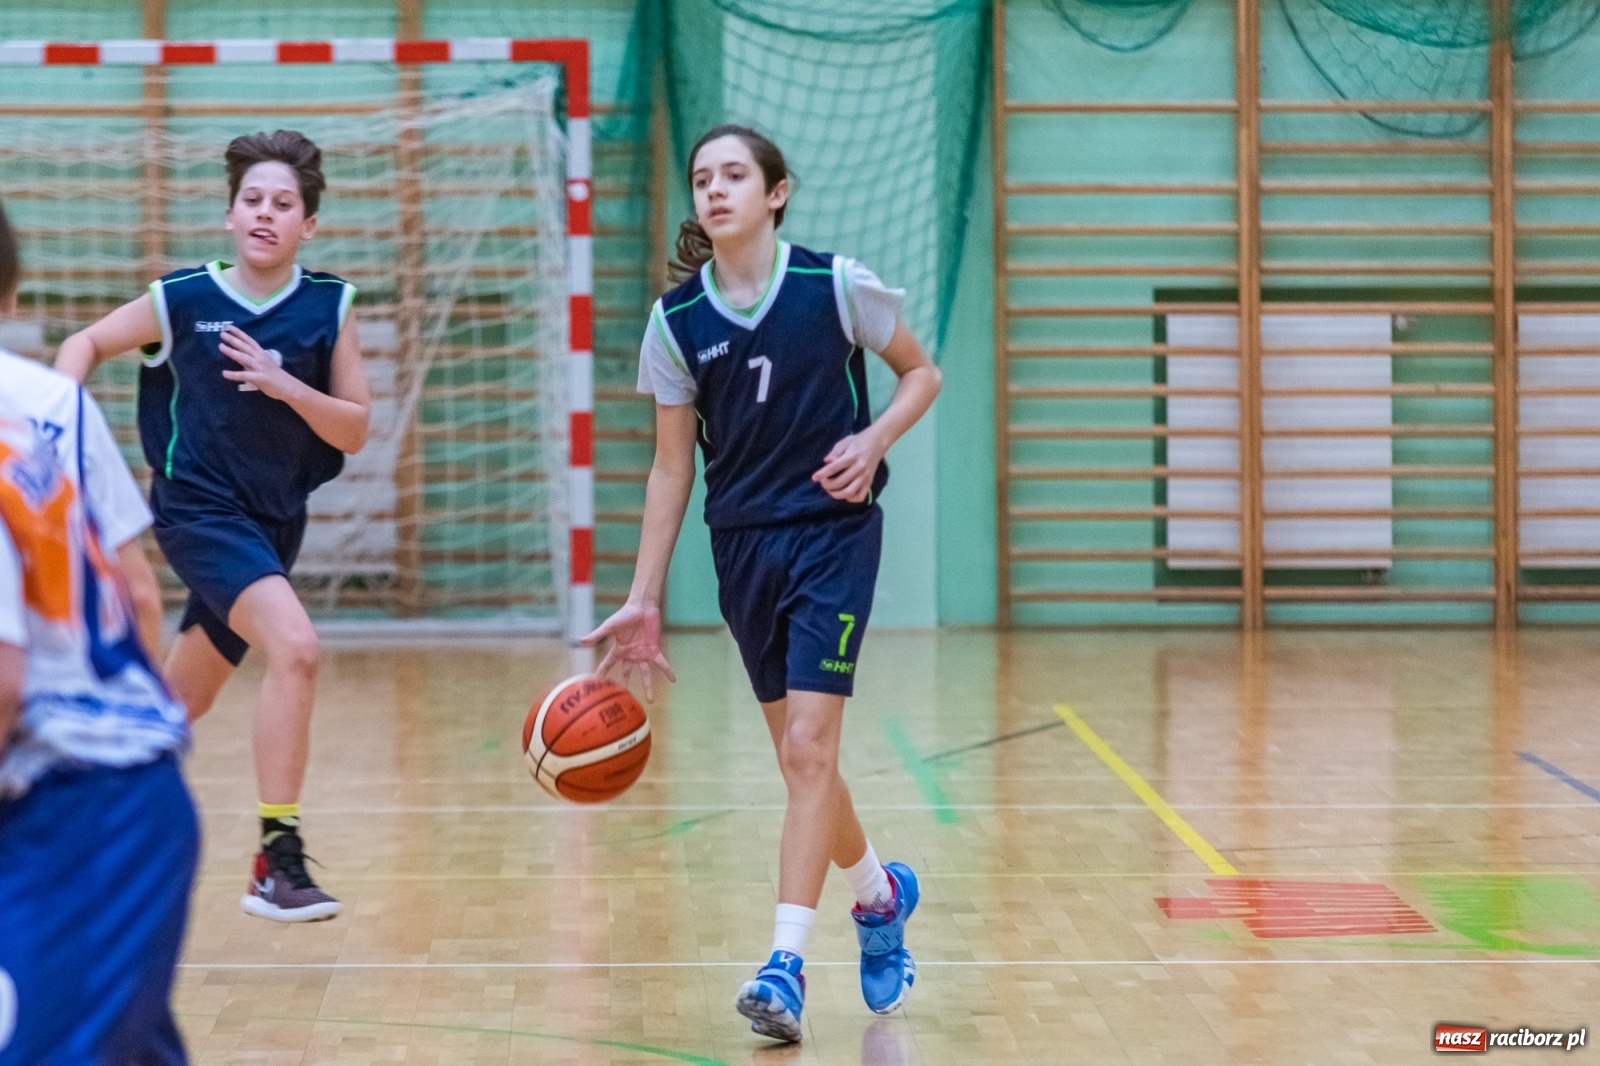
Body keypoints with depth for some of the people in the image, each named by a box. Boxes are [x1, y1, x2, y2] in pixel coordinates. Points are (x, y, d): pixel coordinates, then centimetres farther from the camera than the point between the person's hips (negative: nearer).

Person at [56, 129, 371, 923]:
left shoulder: (331, 306, -3)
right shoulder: (181, 299, -8)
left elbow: (353, 431, -3)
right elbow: (86, 343, 8)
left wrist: (285, 385, -19)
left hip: (272, 522, 5)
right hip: (200, 509, -5)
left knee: (181, 701, 17)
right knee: (295, 647, -27)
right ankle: (277, 863, -23)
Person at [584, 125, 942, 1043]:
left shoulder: (835, 284, -8)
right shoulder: (676, 320, 0)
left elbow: (923, 372, 6)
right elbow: (672, 468, 5)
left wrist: (875, 439, -13)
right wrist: (643, 602, 2)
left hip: (834, 532, -4)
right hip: (744, 545, 4)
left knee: (808, 745, -14)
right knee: (801, 757, 10)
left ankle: (787, 965, -13)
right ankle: (881, 892, 37)